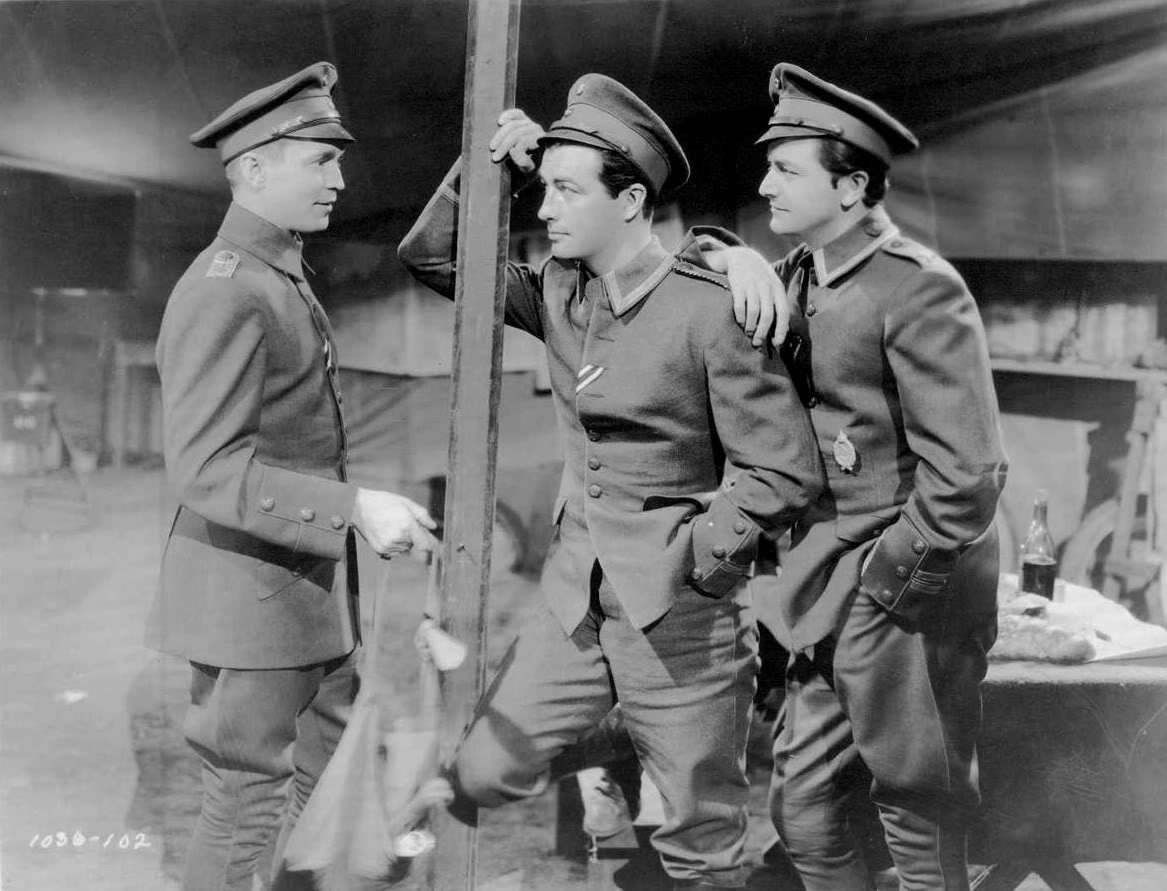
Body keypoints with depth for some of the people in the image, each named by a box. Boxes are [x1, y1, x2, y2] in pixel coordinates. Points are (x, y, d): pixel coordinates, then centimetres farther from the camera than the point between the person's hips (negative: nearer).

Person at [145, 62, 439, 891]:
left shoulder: (280, 277, 12)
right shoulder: (224, 292, -19)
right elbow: (204, 464, -25)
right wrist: (354, 508, -31)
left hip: (307, 580, 9)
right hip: (250, 586, -9)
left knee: (327, 774, 18)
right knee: (252, 801, 2)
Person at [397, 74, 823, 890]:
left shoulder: (709, 311, -15)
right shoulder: (561, 294, 3)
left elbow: (785, 472, -14)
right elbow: (431, 258, 10)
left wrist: (687, 560, -14)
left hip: (682, 620, -5)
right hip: (575, 605, 6)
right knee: (477, 782, 7)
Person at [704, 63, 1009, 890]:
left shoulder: (918, 287, -17)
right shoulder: (798, 275, 7)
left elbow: (966, 477, -21)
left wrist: (882, 581, -14)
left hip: (906, 602, -7)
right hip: (826, 603, 7)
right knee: (802, 814, 15)